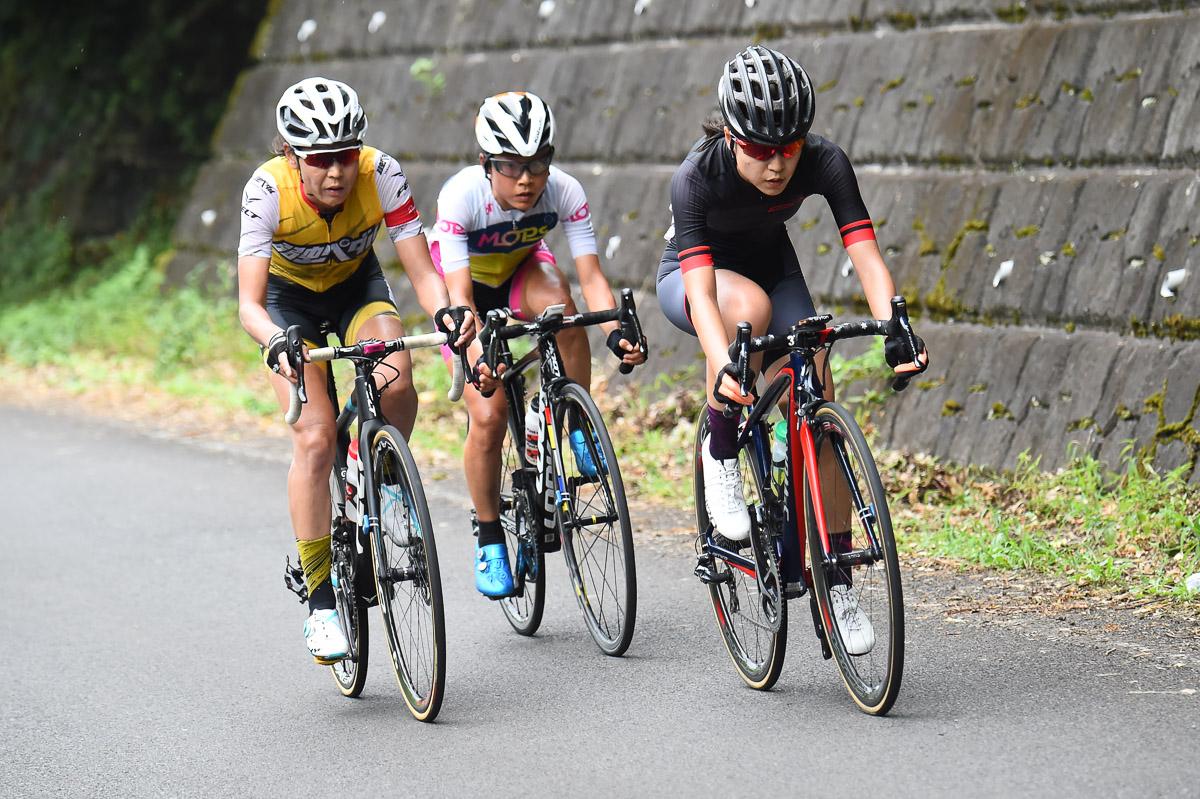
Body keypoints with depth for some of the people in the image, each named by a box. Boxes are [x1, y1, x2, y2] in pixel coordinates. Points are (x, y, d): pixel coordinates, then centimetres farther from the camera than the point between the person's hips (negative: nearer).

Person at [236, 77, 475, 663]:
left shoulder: (381, 175, -29)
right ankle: (321, 604, -8)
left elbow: (421, 271, -27)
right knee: (315, 439, -18)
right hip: (289, 296, -1)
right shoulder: (268, 190, -33)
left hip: (357, 285, 2)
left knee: (397, 380, -30)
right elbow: (249, 303, -36)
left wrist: (445, 312, -48)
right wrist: (278, 343, -56)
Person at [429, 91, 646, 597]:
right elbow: (460, 297, -39)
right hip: (467, 285, -2)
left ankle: (580, 427, -17)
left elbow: (591, 275, -32)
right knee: (489, 416, -16)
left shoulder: (565, 192, -28)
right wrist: (477, 356, -57)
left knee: (557, 304, -36)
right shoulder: (461, 196, -35)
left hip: (522, 272, 2)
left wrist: (615, 333, -50)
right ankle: (489, 542, 2)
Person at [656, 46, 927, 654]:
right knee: (751, 307, -39)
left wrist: (895, 330, -51)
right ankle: (720, 455, -17)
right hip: (689, 276, -3)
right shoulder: (697, 178, -35)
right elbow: (702, 291, -43)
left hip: (772, 265, 3)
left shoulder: (823, 164, -28)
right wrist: (721, 365, -60)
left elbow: (866, 255, -34)